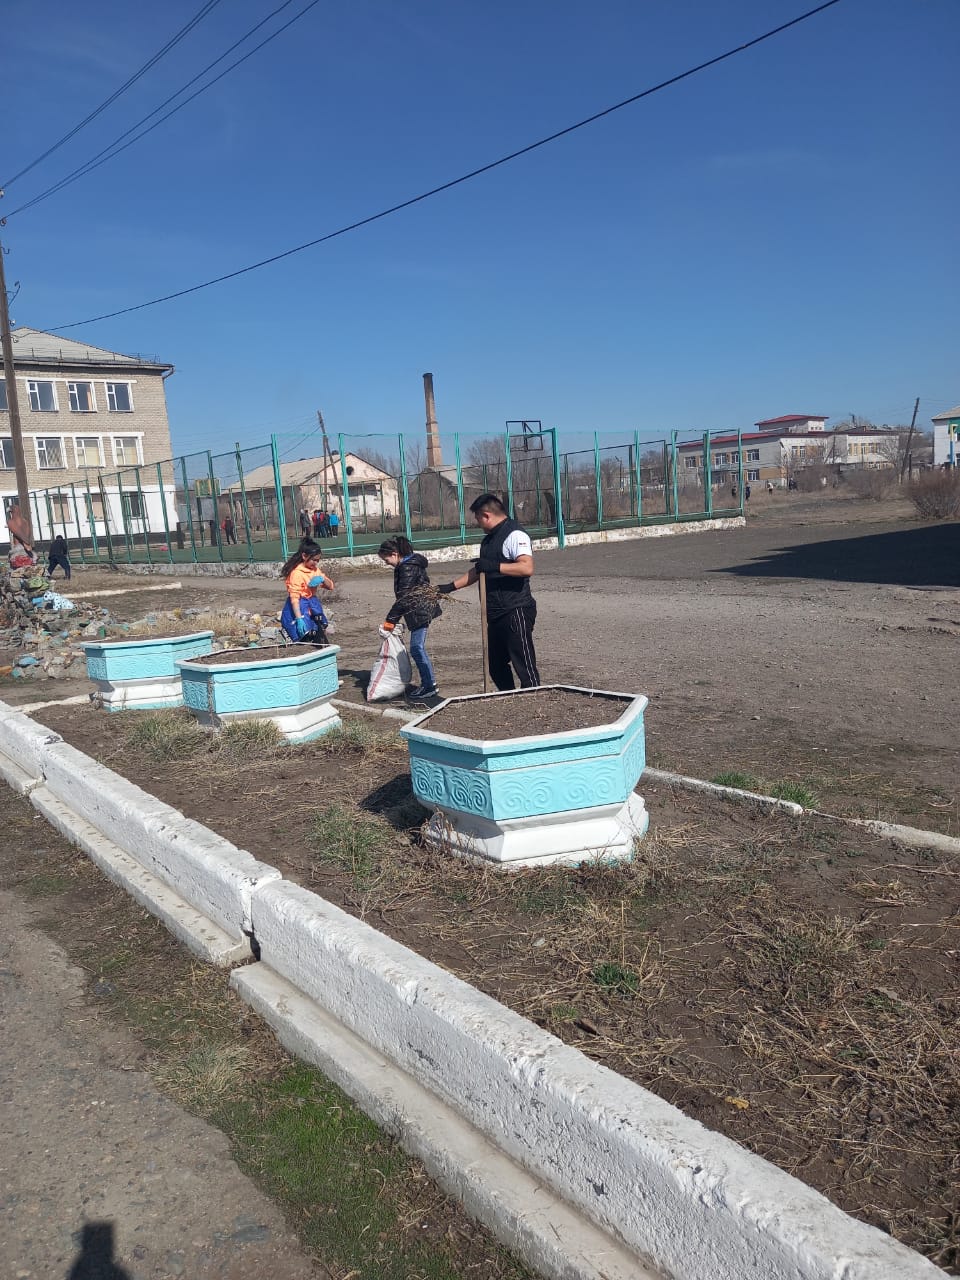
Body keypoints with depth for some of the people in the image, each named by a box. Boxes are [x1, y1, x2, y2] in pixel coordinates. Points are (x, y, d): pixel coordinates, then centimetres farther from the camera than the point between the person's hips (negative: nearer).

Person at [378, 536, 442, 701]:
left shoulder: (408, 568, -16)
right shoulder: (405, 566, 15)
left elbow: (403, 596, -19)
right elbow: (403, 594, 19)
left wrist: (391, 619, -14)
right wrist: (393, 618, 16)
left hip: (419, 612, -10)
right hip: (421, 611, 10)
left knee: (417, 648, -8)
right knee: (417, 648, 12)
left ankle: (429, 686, -4)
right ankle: (429, 684, 17)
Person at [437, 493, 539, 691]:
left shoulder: (515, 535, -12)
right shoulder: (488, 539, 18)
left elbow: (527, 568, -27)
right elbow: (477, 571, 29)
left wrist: (494, 566, -30)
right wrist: (451, 586, 23)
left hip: (516, 610, -10)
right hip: (495, 613, 10)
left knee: (524, 665, -7)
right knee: (495, 664, 16)